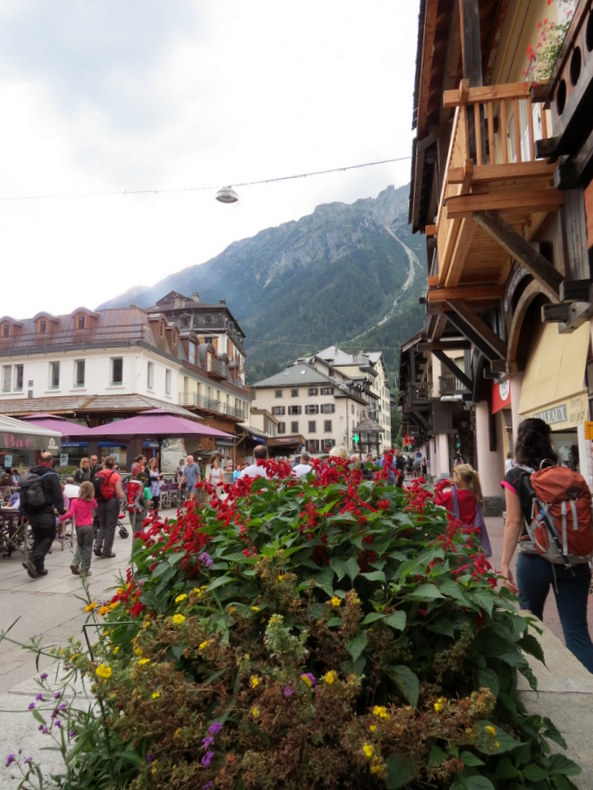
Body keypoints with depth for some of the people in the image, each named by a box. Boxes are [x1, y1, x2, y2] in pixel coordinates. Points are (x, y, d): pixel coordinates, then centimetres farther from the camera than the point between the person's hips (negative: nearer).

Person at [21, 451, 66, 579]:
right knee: (49, 537, 4)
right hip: (46, 513, -7)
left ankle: (39, 567, 15)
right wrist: (61, 509, -5)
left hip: (32, 512, 7)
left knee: (38, 538, 14)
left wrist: (25, 511, 23)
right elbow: (57, 494, -14)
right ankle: (32, 560, -13)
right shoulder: (51, 475, -11)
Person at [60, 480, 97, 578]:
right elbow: (95, 506, 22)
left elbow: (70, 514, -15)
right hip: (88, 526, -1)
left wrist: (61, 518, -1)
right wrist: (91, 497, 17)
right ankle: (84, 571, 6)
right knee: (87, 548, 5)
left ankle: (75, 563, 1)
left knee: (80, 546, 22)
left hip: (78, 527, 1)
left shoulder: (75, 501, -5)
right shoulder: (92, 501, -1)